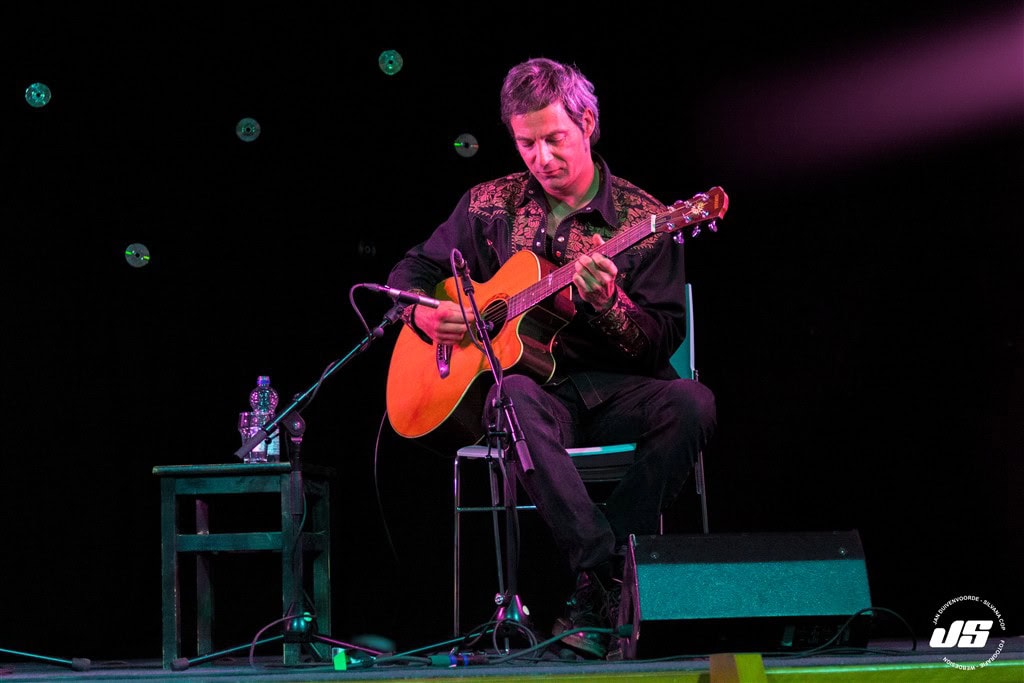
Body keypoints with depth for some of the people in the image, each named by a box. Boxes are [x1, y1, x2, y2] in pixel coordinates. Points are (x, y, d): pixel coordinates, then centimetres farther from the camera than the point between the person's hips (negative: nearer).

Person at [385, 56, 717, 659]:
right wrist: (423, 314, -2)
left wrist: (609, 304, -22)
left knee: (692, 404, -33)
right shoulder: (490, 206, 10)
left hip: (615, 391, 0)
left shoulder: (641, 218, 2)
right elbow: (411, 271, 21)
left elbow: (663, 343, -2)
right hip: (534, 384, 0)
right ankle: (608, 569, -41)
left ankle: (594, 590, -29)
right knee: (514, 398, -38)